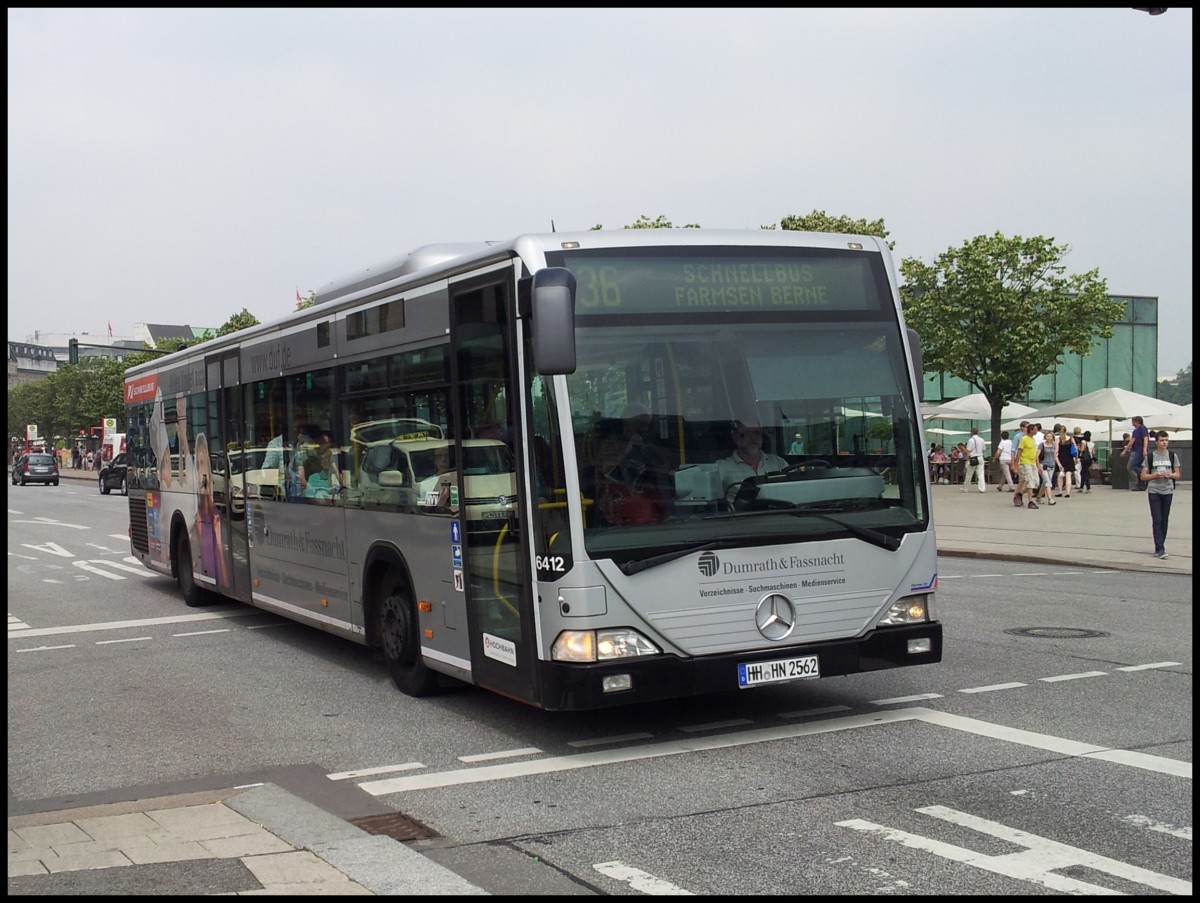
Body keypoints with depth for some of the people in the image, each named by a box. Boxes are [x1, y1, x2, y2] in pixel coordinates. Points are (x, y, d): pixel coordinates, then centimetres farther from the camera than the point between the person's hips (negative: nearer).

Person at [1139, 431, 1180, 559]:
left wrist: (1170, 475, -11)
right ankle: (1160, 549, -12)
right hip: (1154, 492, -2)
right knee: (1157, 520, -9)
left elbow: (1177, 474, 11)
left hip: (1168, 491, 2)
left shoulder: (1172, 456, 6)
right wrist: (1156, 475, -14)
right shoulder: (1150, 457, 1)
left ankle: (1159, 548, 17)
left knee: (1164, 520, 7)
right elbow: (1143, 476, 1)